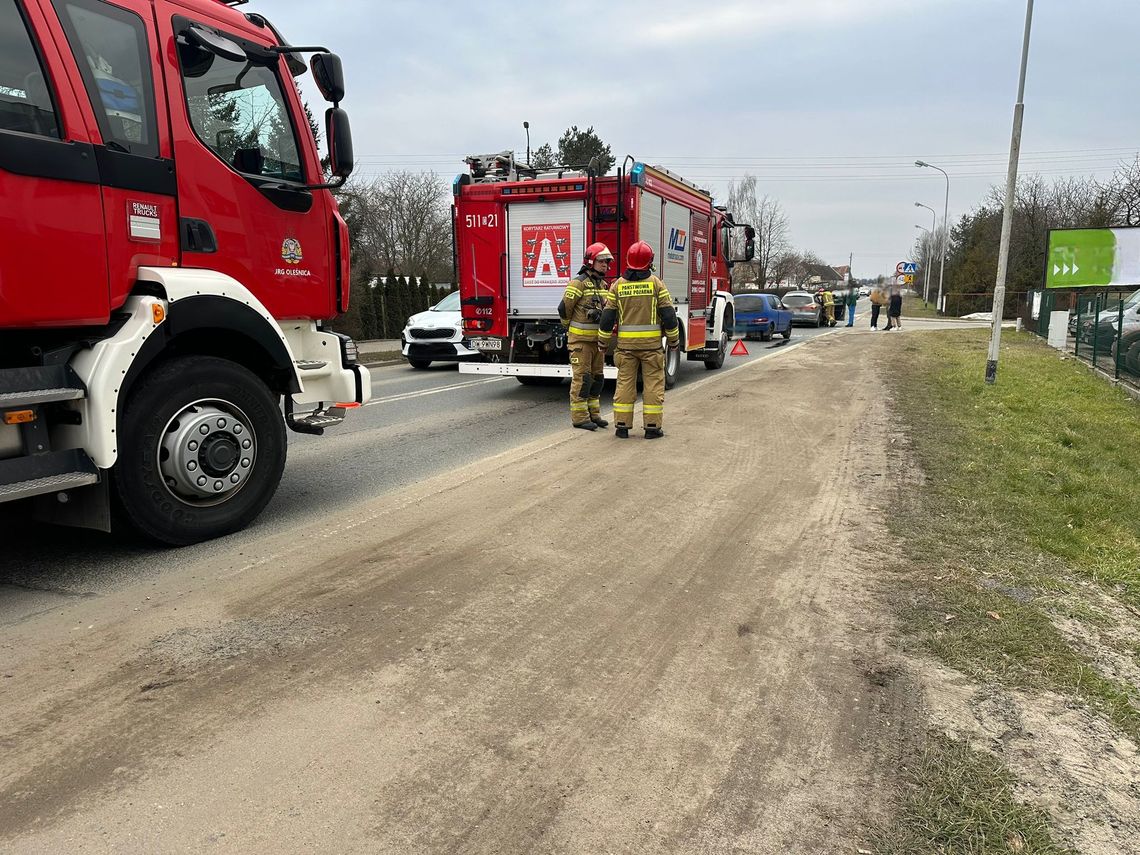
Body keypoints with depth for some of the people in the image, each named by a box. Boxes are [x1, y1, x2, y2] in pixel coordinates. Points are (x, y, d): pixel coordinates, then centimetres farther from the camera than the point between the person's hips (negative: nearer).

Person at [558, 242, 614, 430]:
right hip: (581, 339, -8)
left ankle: (593, 414, 22)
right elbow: (564, 308, -10)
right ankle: (579, 418, 1)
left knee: (597, 377, 12)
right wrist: (569, 328, 5)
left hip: (597, 339, 8)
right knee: (581, 378, -5)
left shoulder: (603, 284, 12)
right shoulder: (579, 283, -13)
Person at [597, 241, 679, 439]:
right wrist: (674, 340, 7)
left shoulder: (618, 285, 1)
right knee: (653, 384, 4)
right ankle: (652, 426, 6)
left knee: (625, 383, 8)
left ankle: (622, 425, 9)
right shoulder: (656, 283, -4)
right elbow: (669, 315, -4)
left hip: (625, 344, 2)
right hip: (651, 344, -2)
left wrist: (603, 342, 11)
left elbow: (607, 317, 1)